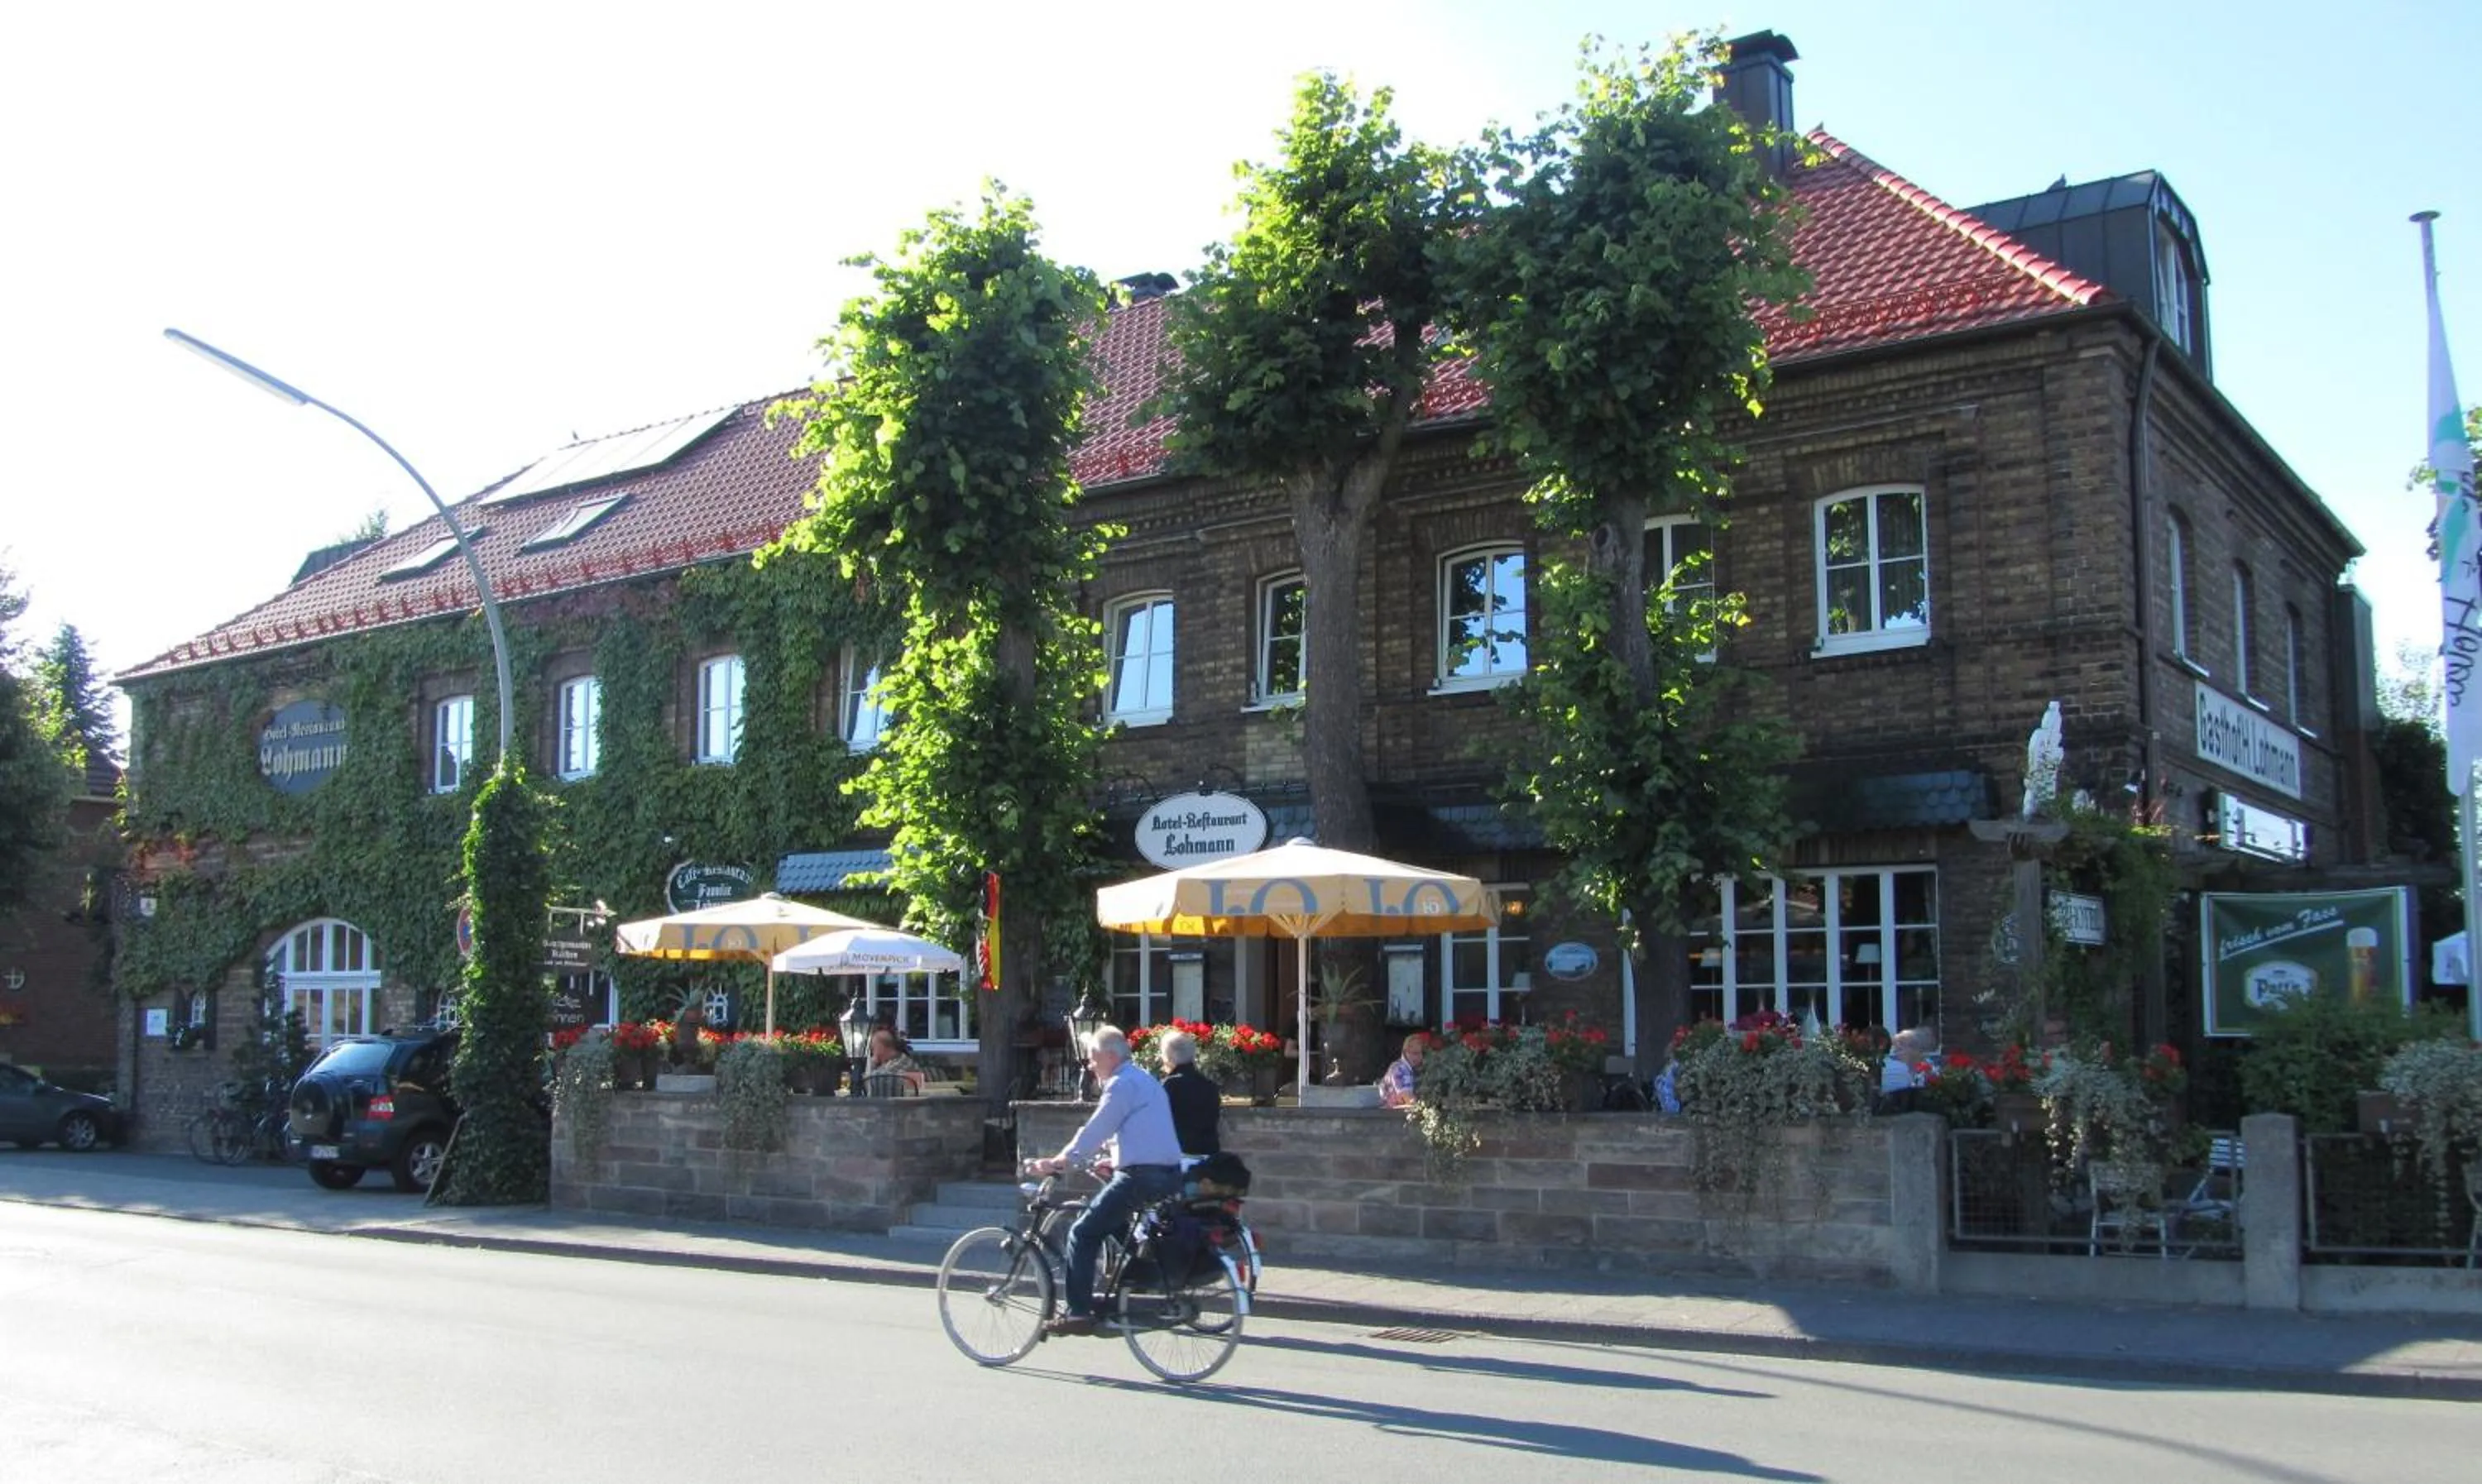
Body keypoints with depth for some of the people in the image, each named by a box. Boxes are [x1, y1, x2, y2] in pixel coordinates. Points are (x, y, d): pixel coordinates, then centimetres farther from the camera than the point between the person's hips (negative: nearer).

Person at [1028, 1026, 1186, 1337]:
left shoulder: (1122, 1084, -9)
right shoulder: (1144, 1081, 21)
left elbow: (1095, 1131, -13)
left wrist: (1058, 1162, -9)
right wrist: (1114, 1161, 19)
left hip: (1141, 1177, -10)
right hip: (1168, 1175, 10)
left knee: (1083, 1235, -5)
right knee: (1114, 1228, 27)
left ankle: (1077, 1314, -8)